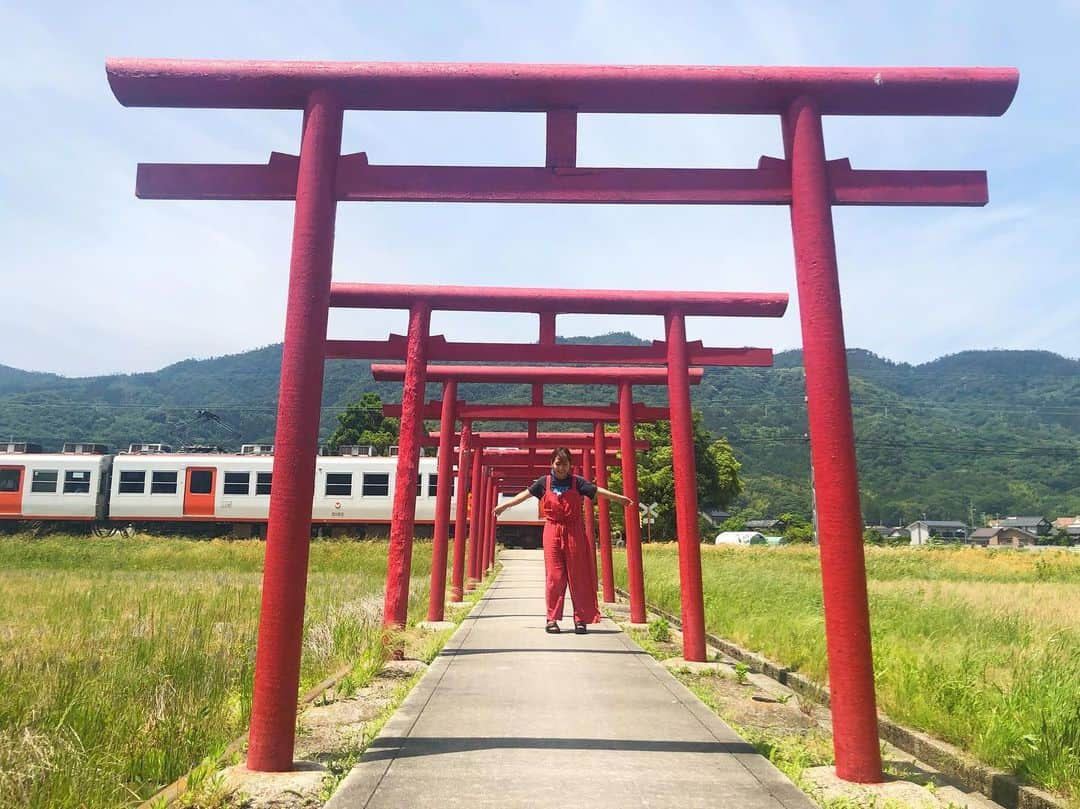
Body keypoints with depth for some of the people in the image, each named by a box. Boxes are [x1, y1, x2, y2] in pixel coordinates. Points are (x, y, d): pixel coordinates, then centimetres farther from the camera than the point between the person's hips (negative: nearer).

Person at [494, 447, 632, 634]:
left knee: (578, 576, 2)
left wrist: (618, 498, -9)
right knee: (554, 576, 1)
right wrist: (504, 505, 11)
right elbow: (526, 494, 10)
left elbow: (597, 491, -1)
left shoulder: (577, 482, 2)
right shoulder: (544, 482, 5)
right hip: (552, 532, 0)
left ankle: (581, 619, 9)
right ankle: (552, 619, 8)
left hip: (574, 532, 0)